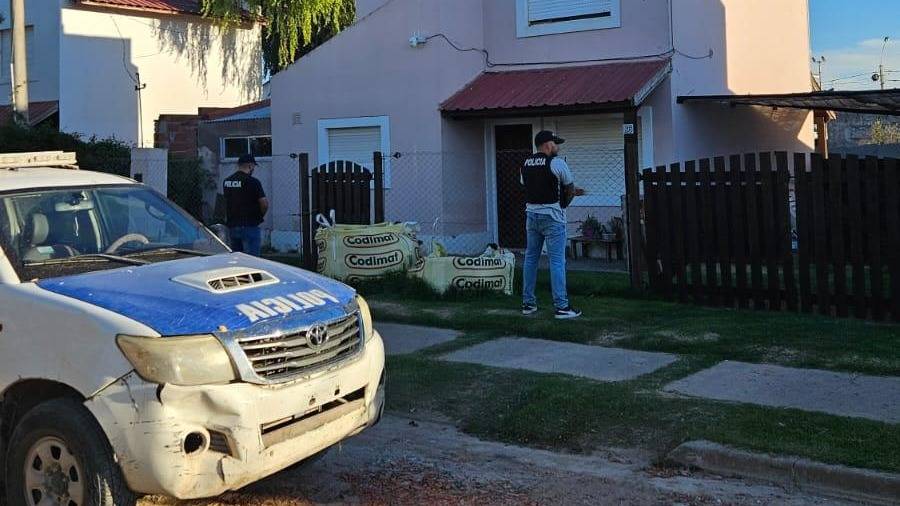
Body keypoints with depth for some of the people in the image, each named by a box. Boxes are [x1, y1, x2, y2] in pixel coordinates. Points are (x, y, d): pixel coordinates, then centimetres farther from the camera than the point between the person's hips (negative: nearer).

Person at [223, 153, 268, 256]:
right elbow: (264, 203, -15)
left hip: (232, 226, 7)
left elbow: (227, 203, 16)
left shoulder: (226, 181, 9)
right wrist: (259, 216, 2)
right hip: (249, 226, -7)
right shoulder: (252, 181, -12)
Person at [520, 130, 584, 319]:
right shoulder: (557, 163, -10)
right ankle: (561, 307, -4)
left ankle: (528, 303, 18)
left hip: (531, 214, 6)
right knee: (557, 261, -4)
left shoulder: (525, 164, 9)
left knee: (530, 258, 14)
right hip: (552, 216, -6)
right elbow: (570, 188, -1)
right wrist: (565, 202, 22)